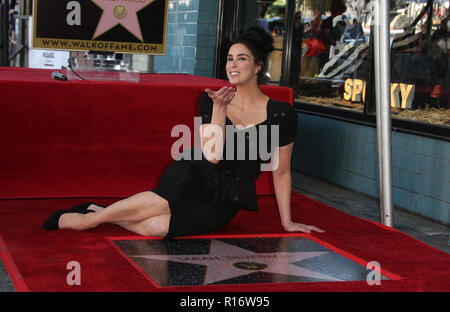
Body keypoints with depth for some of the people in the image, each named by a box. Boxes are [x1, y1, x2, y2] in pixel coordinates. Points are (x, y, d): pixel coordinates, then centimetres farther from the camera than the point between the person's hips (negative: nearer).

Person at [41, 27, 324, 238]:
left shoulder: (281, 113, -7)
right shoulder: (211, 100, -1)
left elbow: (281, 171, 1)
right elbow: (212, 155, -12)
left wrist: (287, 221, 4)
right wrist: (219, 107, -21)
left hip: (227, 199, -1)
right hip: (193, 176, 1)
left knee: (156, 226, -27)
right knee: (163, 202, -35)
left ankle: (98, 213, -7)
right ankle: (90, 216, -15)